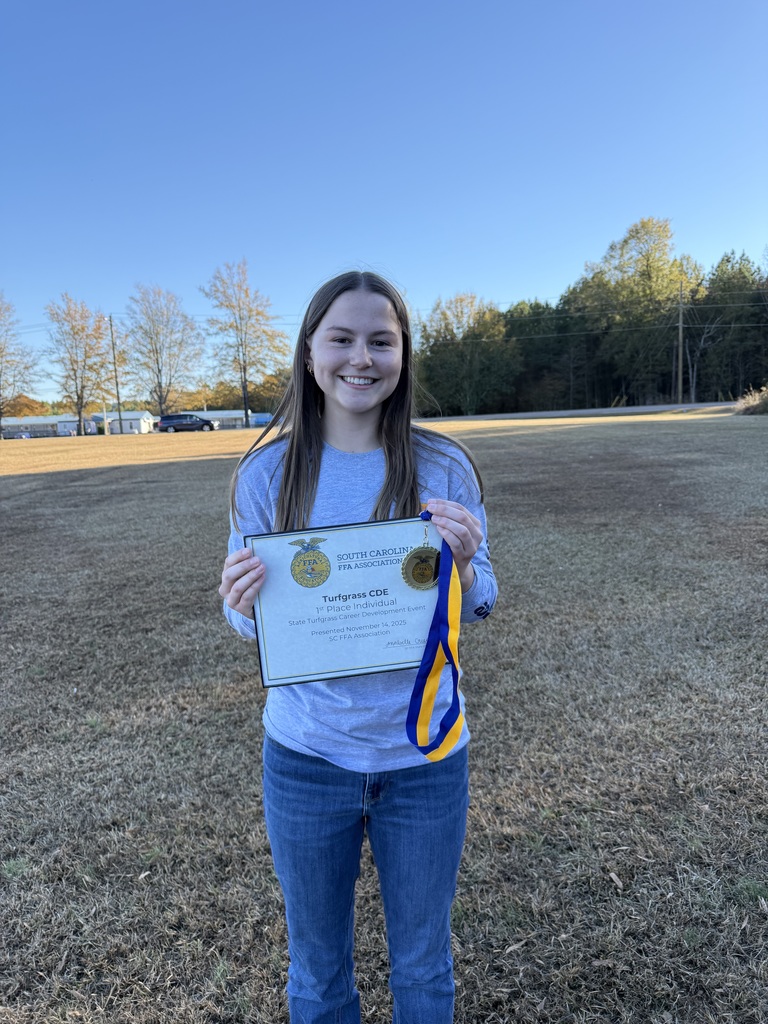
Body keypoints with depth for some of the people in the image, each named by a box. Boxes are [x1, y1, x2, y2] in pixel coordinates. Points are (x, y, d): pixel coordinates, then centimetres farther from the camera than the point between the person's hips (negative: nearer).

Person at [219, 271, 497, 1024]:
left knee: (423, 962, 23)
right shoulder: (267, 472, -7)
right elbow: (249, 620, 0)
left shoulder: (443, 467, -8)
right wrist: (244, 603, -22)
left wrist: (461, 565, -24)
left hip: (424, 751, 0)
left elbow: (475, 610, -2)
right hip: (307, 754, 1)